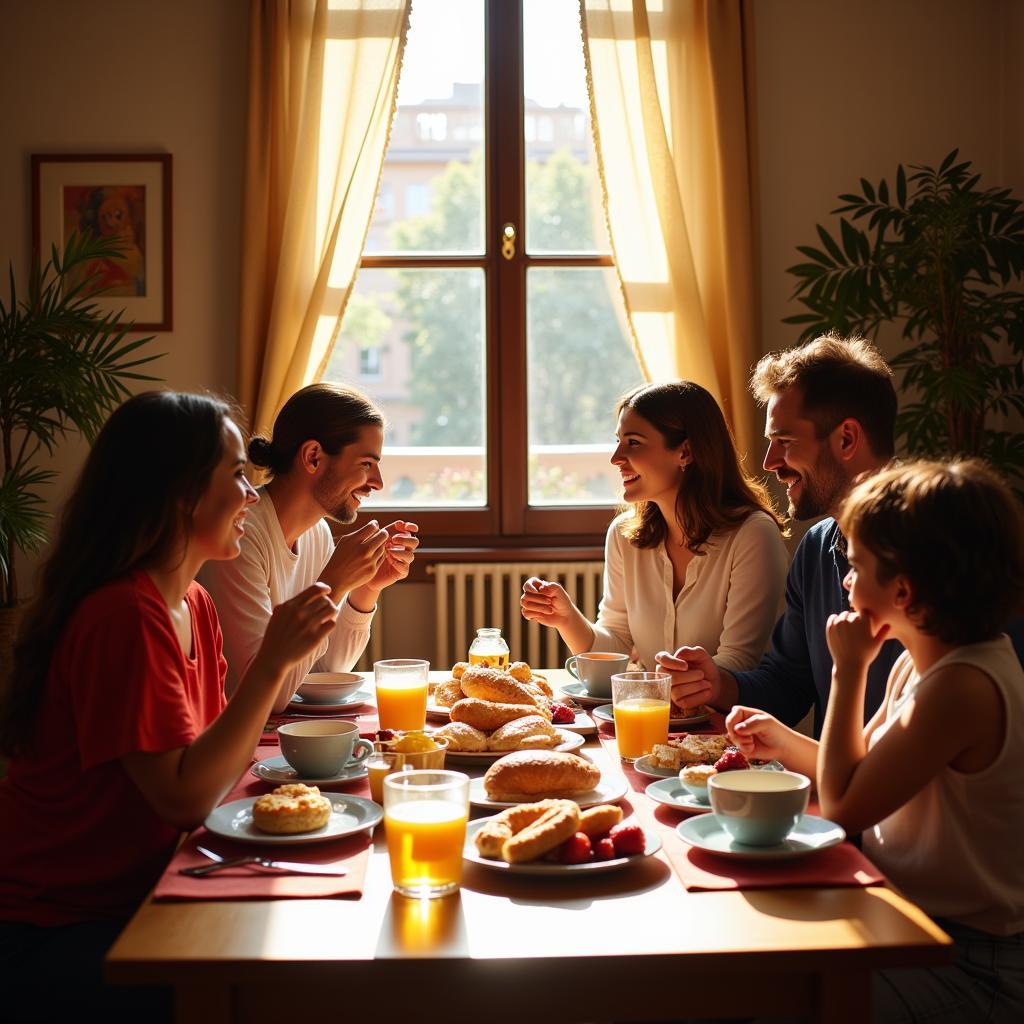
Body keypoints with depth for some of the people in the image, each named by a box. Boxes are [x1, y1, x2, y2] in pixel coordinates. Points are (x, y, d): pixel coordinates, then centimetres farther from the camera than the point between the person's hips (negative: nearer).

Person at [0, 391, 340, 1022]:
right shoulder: (125, 616, -23)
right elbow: (185, 798, -25)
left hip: (134, 895, 9)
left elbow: (217, 747, 6)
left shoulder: (195, 606, 7)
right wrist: (273, 662, -25)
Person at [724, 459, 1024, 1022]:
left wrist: (849, 669, -16)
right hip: (916, 917, 9)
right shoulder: (920, 661, 4)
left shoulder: (963, 686, -26)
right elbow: (864, 773, 16)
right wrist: (784, 742, 1)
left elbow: (844, 805, -21)